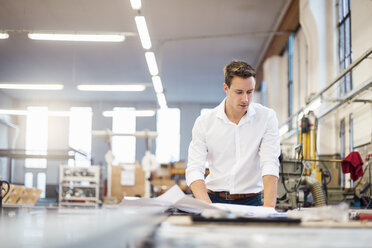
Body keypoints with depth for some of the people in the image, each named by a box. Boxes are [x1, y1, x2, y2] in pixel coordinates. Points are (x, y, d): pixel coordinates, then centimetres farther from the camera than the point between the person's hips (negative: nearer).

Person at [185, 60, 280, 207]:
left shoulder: (267, 117, 0)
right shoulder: (204, 122, -1)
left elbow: (270, 164, -9)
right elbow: (194, 169, -7)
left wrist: (269, 206, -24)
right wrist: (208, 206, -24)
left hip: (250, 201, 0)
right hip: (214, 199, 1)